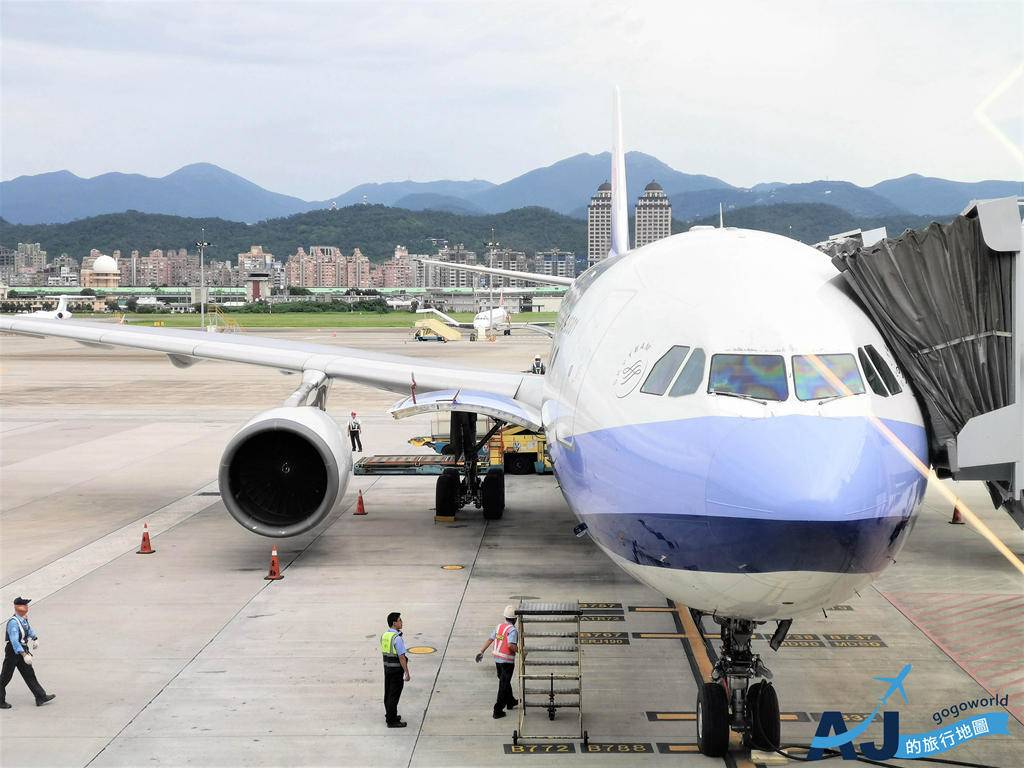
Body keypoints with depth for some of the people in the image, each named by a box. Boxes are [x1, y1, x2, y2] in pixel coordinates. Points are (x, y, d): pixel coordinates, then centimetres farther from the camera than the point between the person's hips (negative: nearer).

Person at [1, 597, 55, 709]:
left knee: (29, 674, 11)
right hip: (13, 651, -9)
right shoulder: (13, 622, -27)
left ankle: (41, 697, 13)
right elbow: (14, 641, -35)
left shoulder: (24, 619, 3)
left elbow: (29, 629, 26)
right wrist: (24, 655, -39)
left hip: (23, 649, 9)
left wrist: (35, 638, 15)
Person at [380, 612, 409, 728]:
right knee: (394, 695, -1)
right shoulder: (397, 638, -22)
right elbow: (401, 657, -22)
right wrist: (407, 673, -16)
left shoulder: (384, 634, 5)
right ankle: (392, 721, 3)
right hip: (396, 669, -9)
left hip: (387, 666, 9)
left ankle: (389, 716, 30)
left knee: (388, 693, 18)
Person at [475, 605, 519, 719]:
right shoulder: (512, 630, -17)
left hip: (497, 658, 8)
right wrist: (519, 651, -13)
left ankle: (510, 702, 43)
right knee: (504, 685, -1)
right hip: (507, 660, -8)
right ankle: (497, 711, -2)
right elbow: (511, 645, -30)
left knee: (504, 681, 24)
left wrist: (481, 652, 16)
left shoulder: (499, 626, 5)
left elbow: (490, 640, 9)